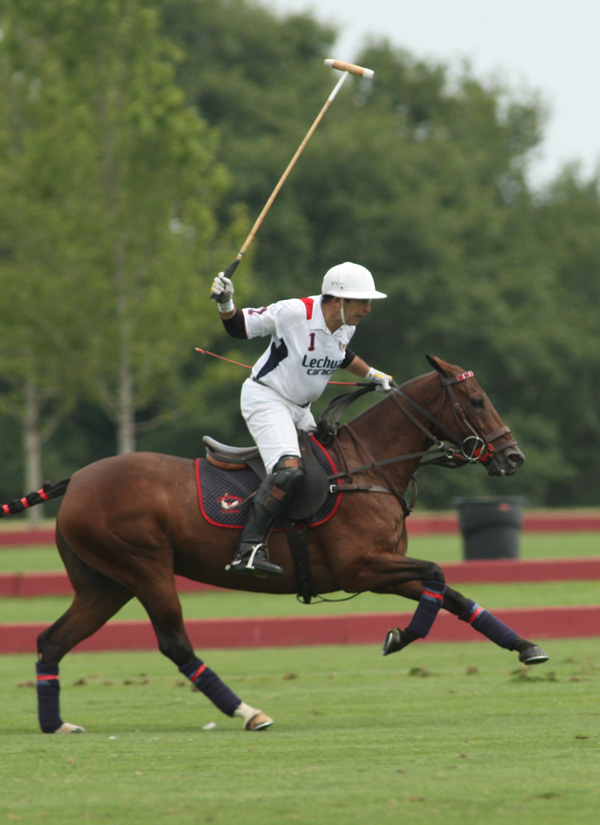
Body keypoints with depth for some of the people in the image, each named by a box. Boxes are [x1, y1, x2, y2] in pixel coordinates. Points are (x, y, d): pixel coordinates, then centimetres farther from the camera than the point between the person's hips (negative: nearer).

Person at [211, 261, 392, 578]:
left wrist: (371, 374, 23)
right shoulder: (294, 313, -22)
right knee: (289, 469, -29)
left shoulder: (346, 326, 1)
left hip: (299, 409, 9)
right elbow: (241, 326, -14)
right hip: (265, 398, -9)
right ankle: (249, 549, -35)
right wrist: (225, 305, -32)